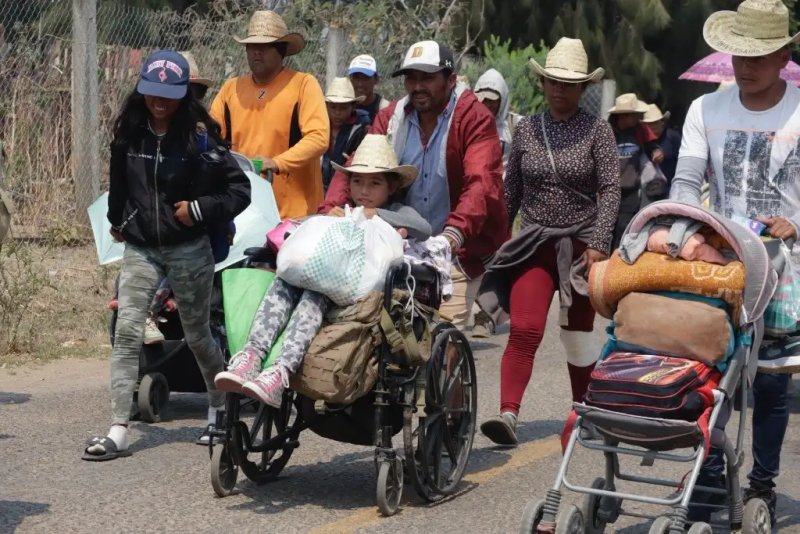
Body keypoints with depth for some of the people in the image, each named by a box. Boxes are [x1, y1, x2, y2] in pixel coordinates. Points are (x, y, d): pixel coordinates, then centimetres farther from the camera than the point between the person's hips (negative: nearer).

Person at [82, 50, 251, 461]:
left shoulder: (199, 135, -10)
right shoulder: (129, 131, 1)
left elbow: (240, 189, -8)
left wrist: (199, 210, -16)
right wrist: (117, 220, 21)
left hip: (188, 249, -2)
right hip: (140, 248, 3)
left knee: (197, 333, 12)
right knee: (127, 330, -11)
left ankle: (219, 407, 37)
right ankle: (118, 431, -12)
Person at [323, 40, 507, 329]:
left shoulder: (475, 118, -12)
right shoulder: (392, 117, 4)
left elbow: (482, 184, -26)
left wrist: (454, 233, -43)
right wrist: (329, 212, -23)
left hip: (460, 250, -5)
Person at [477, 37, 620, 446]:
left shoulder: (597, 131, -2)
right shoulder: (526, 130, 5)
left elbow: (609, 190, -8)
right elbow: (511, 191, 10)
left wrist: (599, 244, -17)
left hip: (580, 245, -1)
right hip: (535, 243, 1)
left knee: (577, 335, 11)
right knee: (524, 330, -15)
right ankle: (508, 414, -21)